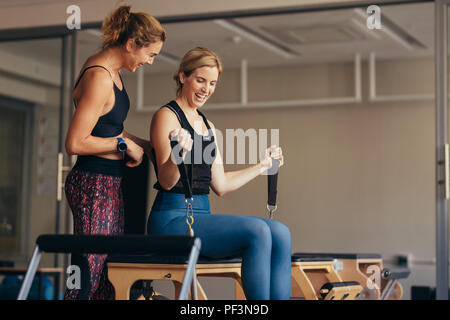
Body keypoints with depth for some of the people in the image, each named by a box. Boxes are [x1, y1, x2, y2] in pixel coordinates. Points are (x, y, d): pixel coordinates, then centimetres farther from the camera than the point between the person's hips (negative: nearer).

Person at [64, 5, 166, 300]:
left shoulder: (111, 71, 12)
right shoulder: (99, 78, -20)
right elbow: (75, 143, -23)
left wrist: (148, 145, 16)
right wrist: (124, 144, -14)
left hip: (110, 185, 10)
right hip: (94, 185, -10)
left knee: (110, 274, 12)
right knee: (88, 275, -6)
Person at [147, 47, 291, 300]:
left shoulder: (208, 126, 21)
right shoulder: (167, 116, -3)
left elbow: (221, 185, 22)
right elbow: (166, 181, -11)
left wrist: (263, 165, 31)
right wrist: (179, 154, -32)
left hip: (201, 218, 8)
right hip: (172, 219, -7)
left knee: (280, 233, -15)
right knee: (257, 231, -27)